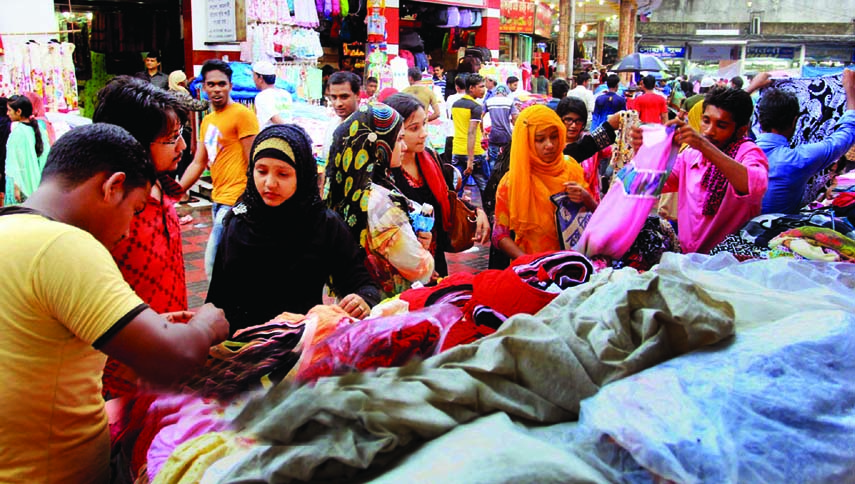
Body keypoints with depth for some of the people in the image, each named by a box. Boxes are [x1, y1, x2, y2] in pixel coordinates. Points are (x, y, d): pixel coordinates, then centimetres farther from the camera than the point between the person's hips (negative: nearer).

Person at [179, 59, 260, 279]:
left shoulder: (242, 114, -8)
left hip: (235, 201, -9)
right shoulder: (207, 121, 17)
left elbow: (253, 162, -12)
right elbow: (198, 164, 18)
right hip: (218, 199, 9)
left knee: (213, 262, -12)